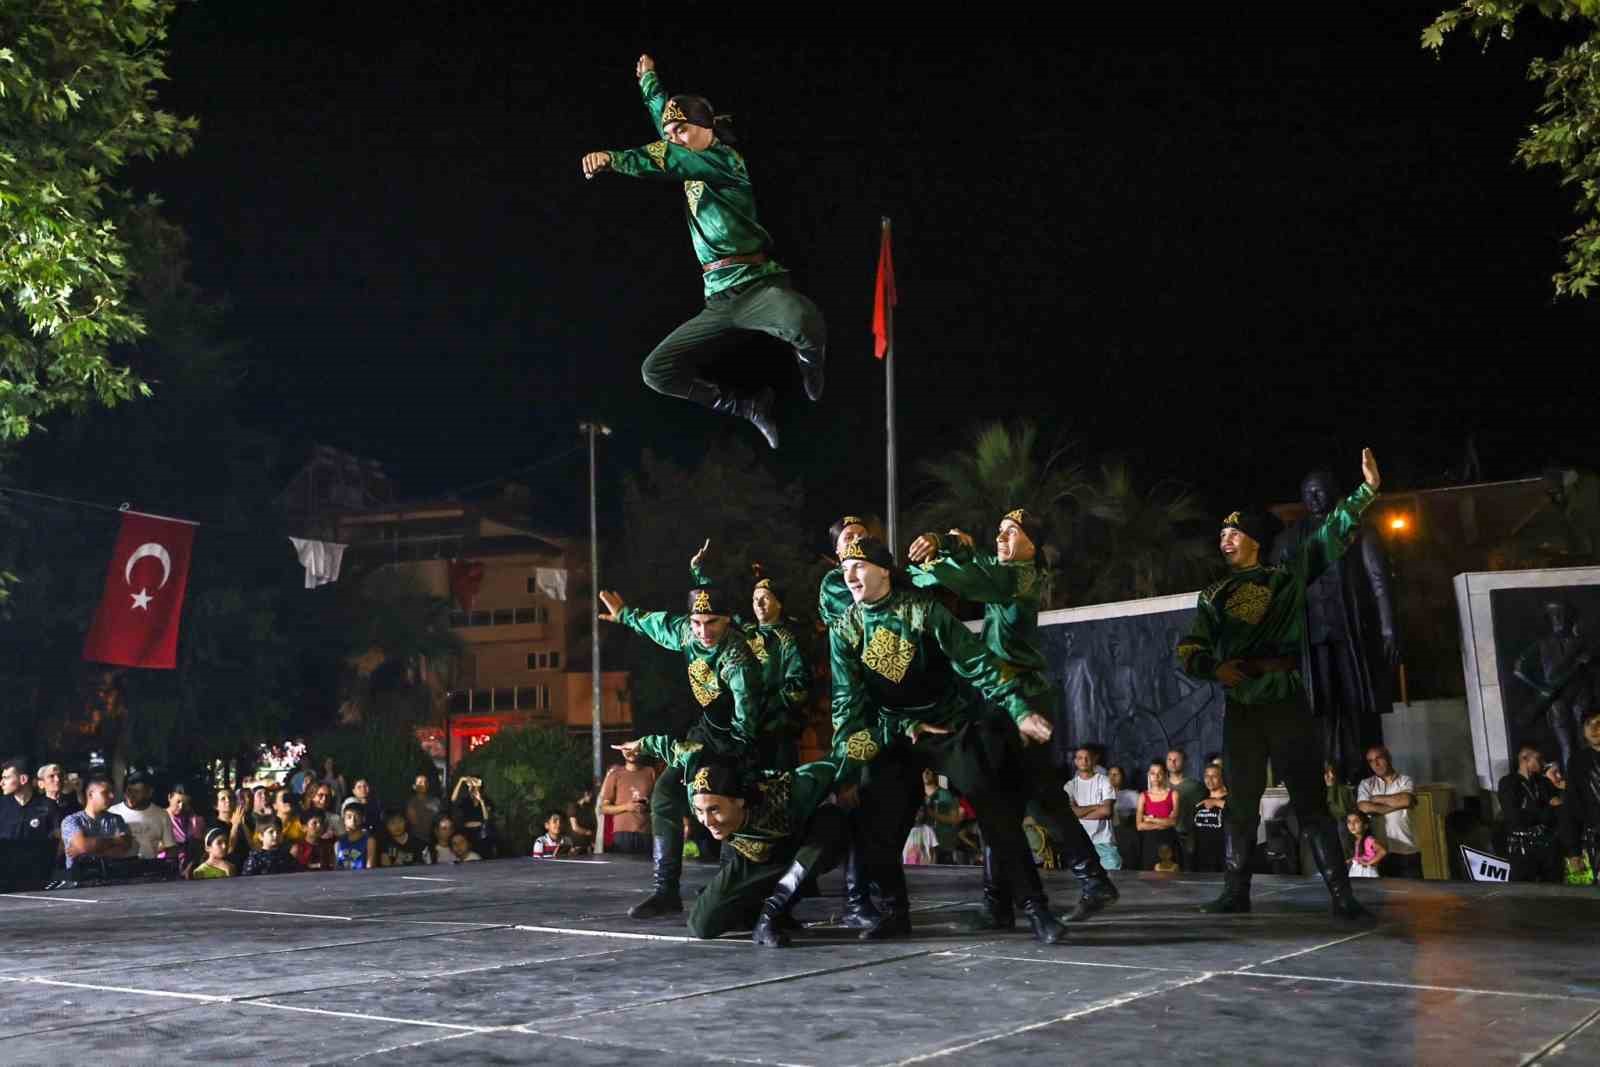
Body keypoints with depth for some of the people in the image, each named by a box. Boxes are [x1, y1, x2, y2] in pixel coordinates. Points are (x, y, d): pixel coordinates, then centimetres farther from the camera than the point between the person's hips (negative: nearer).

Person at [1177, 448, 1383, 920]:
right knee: (1241, 800, 5)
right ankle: (1236, 891, 10)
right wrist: (1215, 667, -12)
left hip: (1285, 699, -2)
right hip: (1239, 706, 2)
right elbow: (1188, 649, 8)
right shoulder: (1214, 596, 12)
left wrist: (1364, 491, -7)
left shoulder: (1286, 577, 7)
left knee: (1310, 796, -4)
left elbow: (1331, 536, 2)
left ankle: (1340, 893, -6)